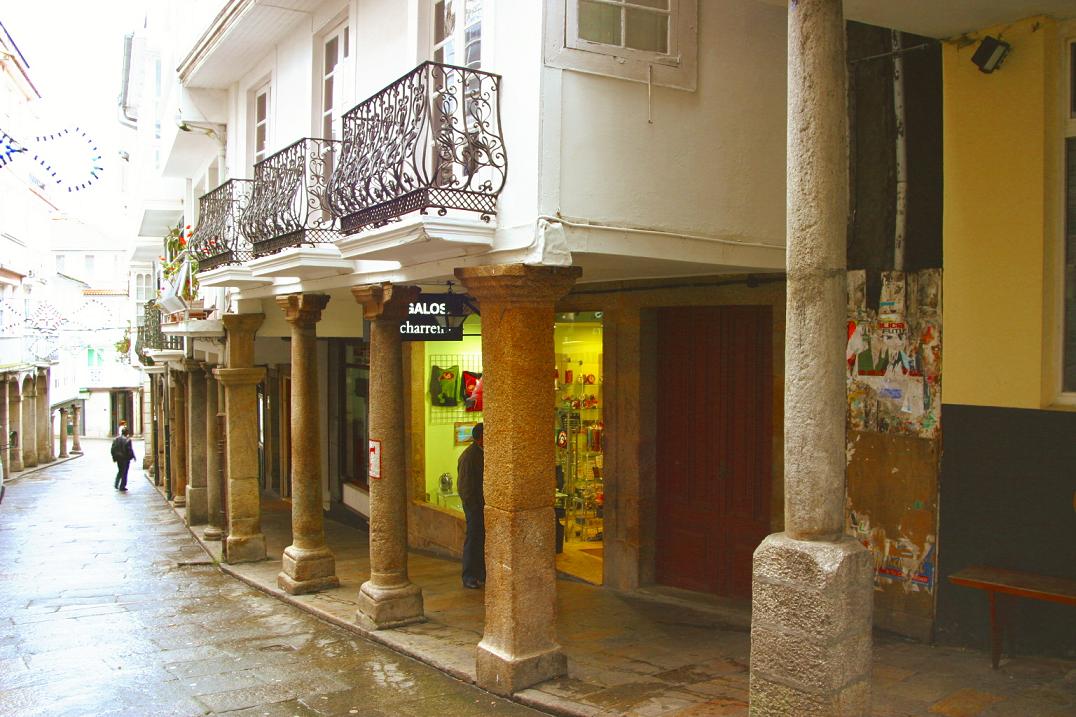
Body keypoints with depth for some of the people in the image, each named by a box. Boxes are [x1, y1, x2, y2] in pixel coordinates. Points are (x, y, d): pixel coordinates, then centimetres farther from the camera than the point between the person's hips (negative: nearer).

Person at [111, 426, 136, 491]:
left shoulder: (116, 439, 2)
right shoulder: (127, 440, -16)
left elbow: (113, 449, 5)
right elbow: (129, 450, -14)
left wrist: (114, 457, 13)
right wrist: (133, 456, -2)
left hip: (118, 458, 5)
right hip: (125, 458, -5)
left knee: (120, 471, 21)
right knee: (124, 472, 3)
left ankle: (116, 485, 16)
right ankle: (122, 486, 4)